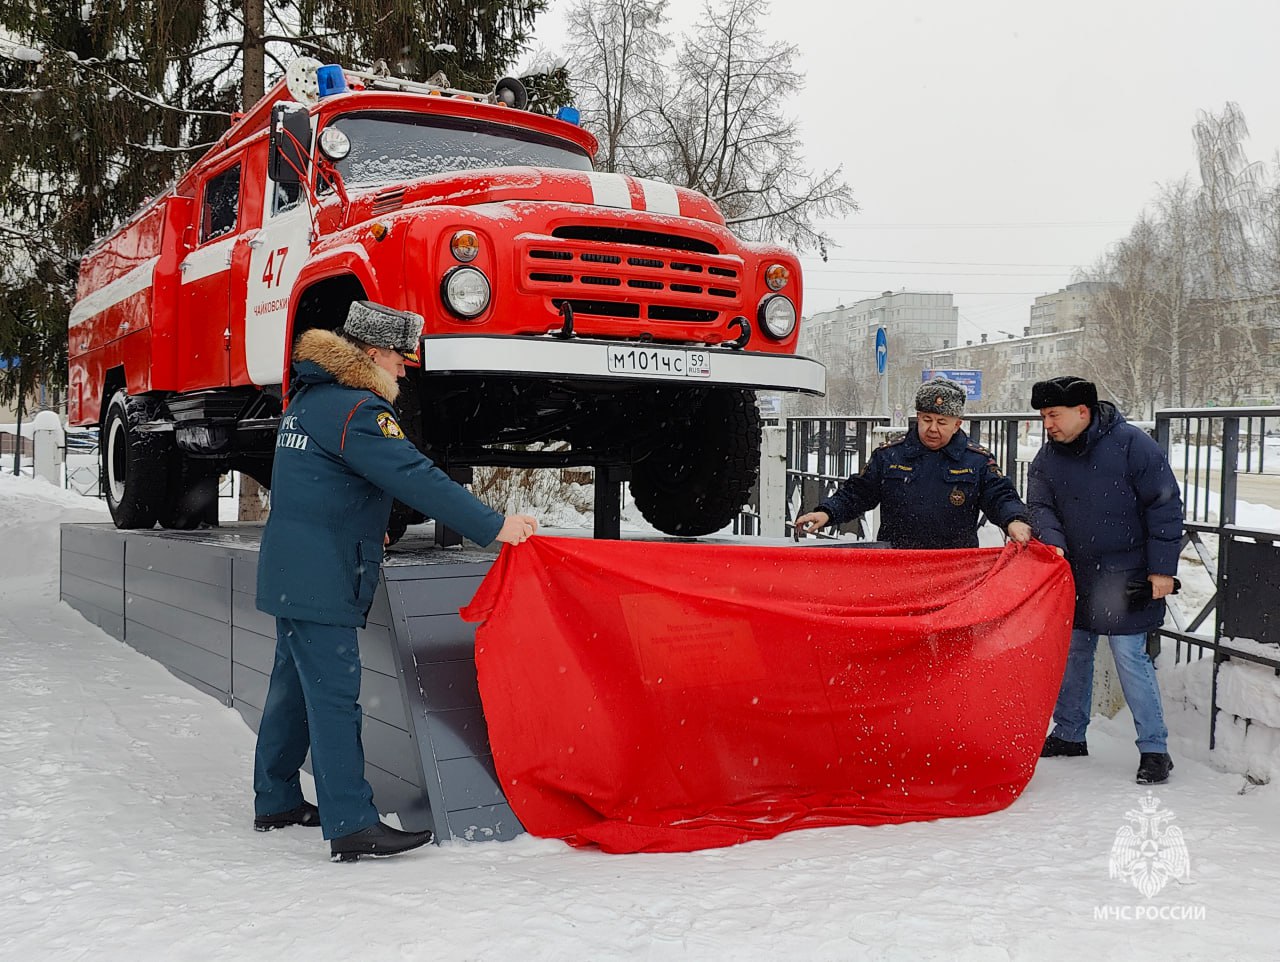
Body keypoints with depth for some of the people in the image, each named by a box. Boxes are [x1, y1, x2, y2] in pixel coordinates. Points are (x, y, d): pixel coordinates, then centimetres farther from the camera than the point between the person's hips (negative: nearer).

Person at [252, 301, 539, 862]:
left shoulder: (310, 396, 16)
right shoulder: (354, 409, -17)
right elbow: (416, 478, -22)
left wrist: (363, 529, 27)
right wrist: (492, 528, -20)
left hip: (290, 572, 10)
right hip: (319, 580, -10)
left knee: (294, 685, 17)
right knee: (334, 695, -11)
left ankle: (275, 802, 27)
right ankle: (351, 826, -11)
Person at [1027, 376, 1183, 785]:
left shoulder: (1131, 444, -12)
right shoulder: (1047, 458, 4)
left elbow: (1165, 506, -10)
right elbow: (1040, 507, 0)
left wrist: (1162, 568, -12)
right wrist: (1052, 542, -21)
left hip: (1127, 578, -6)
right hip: (1075, 578, 6)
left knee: (1130, 657, -8)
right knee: (1072, 653, 13)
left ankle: (1154, 749, 2)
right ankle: (1069, 735, 28)